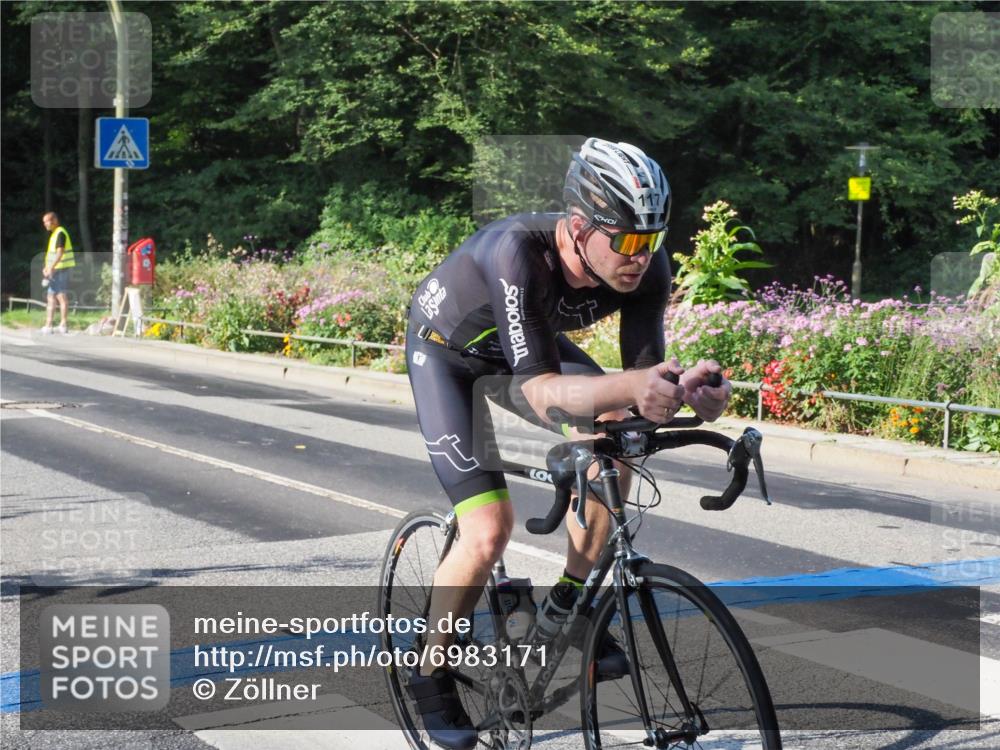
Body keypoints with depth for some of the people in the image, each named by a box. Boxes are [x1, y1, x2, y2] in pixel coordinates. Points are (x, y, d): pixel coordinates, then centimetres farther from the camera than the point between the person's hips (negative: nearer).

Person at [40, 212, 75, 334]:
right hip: (55, 270, 10)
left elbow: (59, 253, -21)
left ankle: (63, 325, -4)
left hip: (60, 269, -10)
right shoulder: (55, 234, 18)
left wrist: (51, 268, -25)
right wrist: (47, 268, 17)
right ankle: (48, 326, 12)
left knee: (61, 296, -7)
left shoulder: (60, 233, -12)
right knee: (51, 297, 10)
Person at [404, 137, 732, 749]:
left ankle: (565, 611, -3)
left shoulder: (645, 267, -26)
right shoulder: (519, 252, -42)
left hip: (533, 340, 5)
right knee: (490, 531, -18)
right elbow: (539, 390, -47)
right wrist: (628, 385, -64)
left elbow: (645, 369, -24)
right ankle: (430, 675, 6)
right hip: (447, 348, -5)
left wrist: (686, 388, -47)